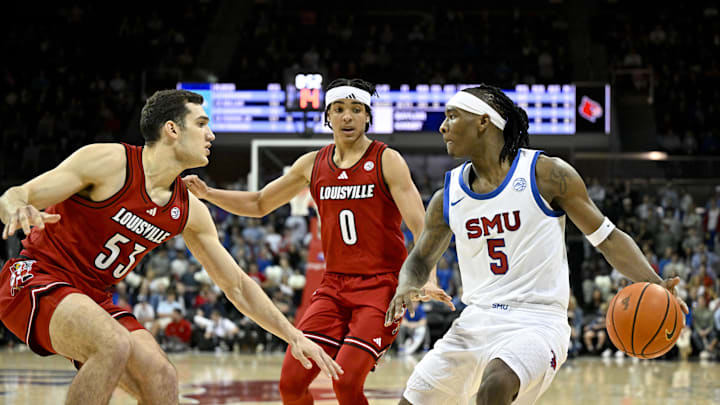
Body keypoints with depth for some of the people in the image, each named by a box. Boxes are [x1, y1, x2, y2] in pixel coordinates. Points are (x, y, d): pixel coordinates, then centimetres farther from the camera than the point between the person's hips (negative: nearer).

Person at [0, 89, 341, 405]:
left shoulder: (190, 211, 2)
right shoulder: (109, 162, -17)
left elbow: (237, 285, 11)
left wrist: (295, 337, 7)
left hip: (92, 297, 7)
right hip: (37, 277, -7)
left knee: (160, 377, -12)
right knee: (115, 345, -33)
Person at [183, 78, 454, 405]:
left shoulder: (387, 161, -5)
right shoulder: (313, 164, 9)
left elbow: (420, 226, -13)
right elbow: (258, 205, 20)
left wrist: (426, 279, -29)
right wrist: (206, 193, 6)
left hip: (381, 285, -5)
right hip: (334, 285, 5)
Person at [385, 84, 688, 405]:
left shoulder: (546, 174, -5)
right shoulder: (448, 197, 8)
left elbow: (607, 237, -1)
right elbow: (421, 259, 21)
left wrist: (652, 284, -17)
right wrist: (406, 289, -3)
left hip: (536, 322, -6)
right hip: (476, 322, 6)